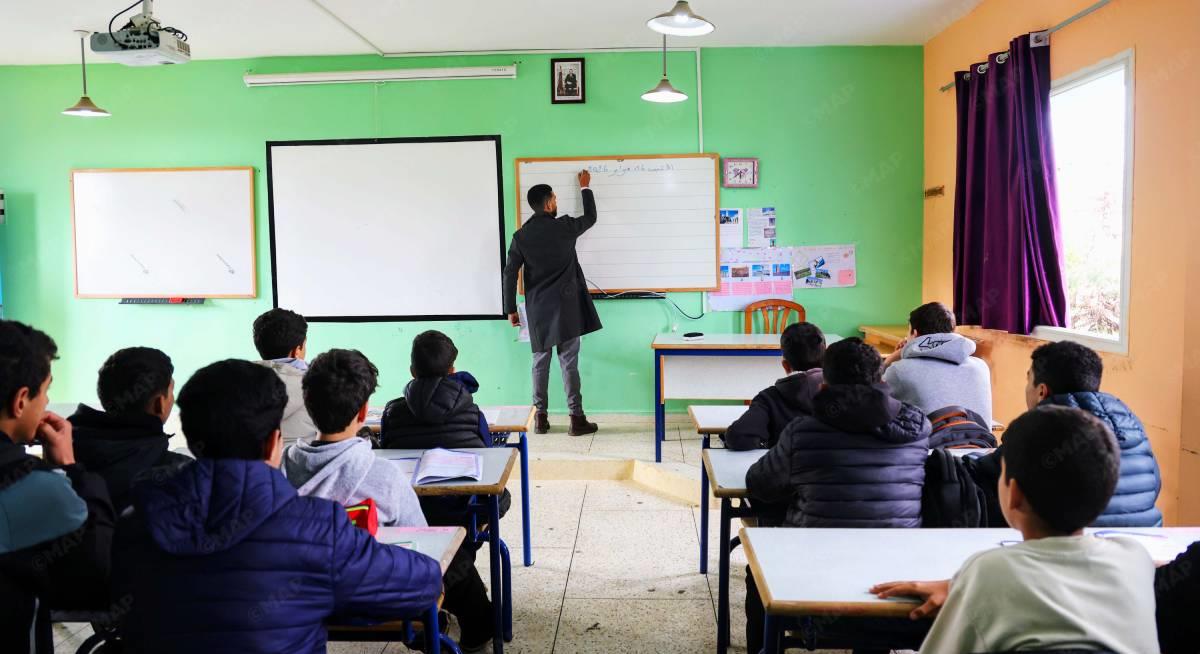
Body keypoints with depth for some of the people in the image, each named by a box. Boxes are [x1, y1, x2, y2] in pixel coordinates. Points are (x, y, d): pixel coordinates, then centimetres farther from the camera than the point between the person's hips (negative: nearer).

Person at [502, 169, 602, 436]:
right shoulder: (564, 227, -6)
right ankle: (577, 419, 3)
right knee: (569, 363, 0)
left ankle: (541, 417, 14)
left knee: (540, 362, 10)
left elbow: (510, 274, -1)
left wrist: (510, 309, 7)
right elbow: (591, 218, 14)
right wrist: (585, 188, 26)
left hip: (538, 309, 3)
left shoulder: (521, 236, -1)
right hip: (566, 306, -2)